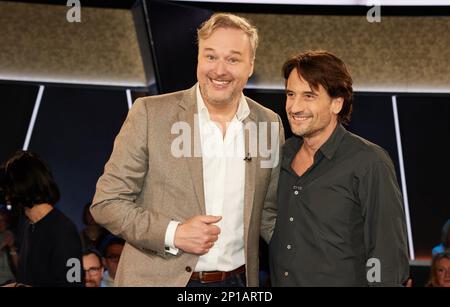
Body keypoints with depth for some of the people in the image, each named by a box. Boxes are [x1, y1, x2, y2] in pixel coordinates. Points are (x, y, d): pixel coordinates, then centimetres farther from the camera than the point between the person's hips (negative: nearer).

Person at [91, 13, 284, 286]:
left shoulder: (270, 124, 0)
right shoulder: (150, 113, -9)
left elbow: (268, 212, 11)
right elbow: (107, 202, -7)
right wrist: (172, 233, -18)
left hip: (236, 280, 3)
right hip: (157, 278, -3)